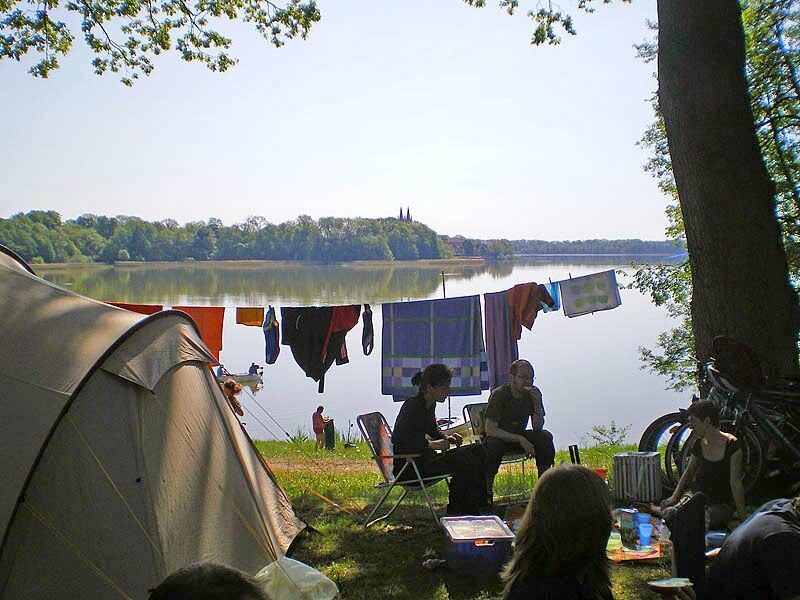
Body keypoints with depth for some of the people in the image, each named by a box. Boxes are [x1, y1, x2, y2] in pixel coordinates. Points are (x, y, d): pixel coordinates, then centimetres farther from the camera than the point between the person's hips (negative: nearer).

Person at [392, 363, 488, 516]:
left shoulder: (430, 404, 9)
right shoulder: (412, 406, -20)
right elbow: (398, 439, -27)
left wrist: (447, 438, 6)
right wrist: (431, 444, -24)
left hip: (425, 457, 10)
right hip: (408, 466, -10)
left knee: (477, 450, 4)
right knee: (463, 461, -24)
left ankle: (480, 505, 7)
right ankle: (456, 510, -8)